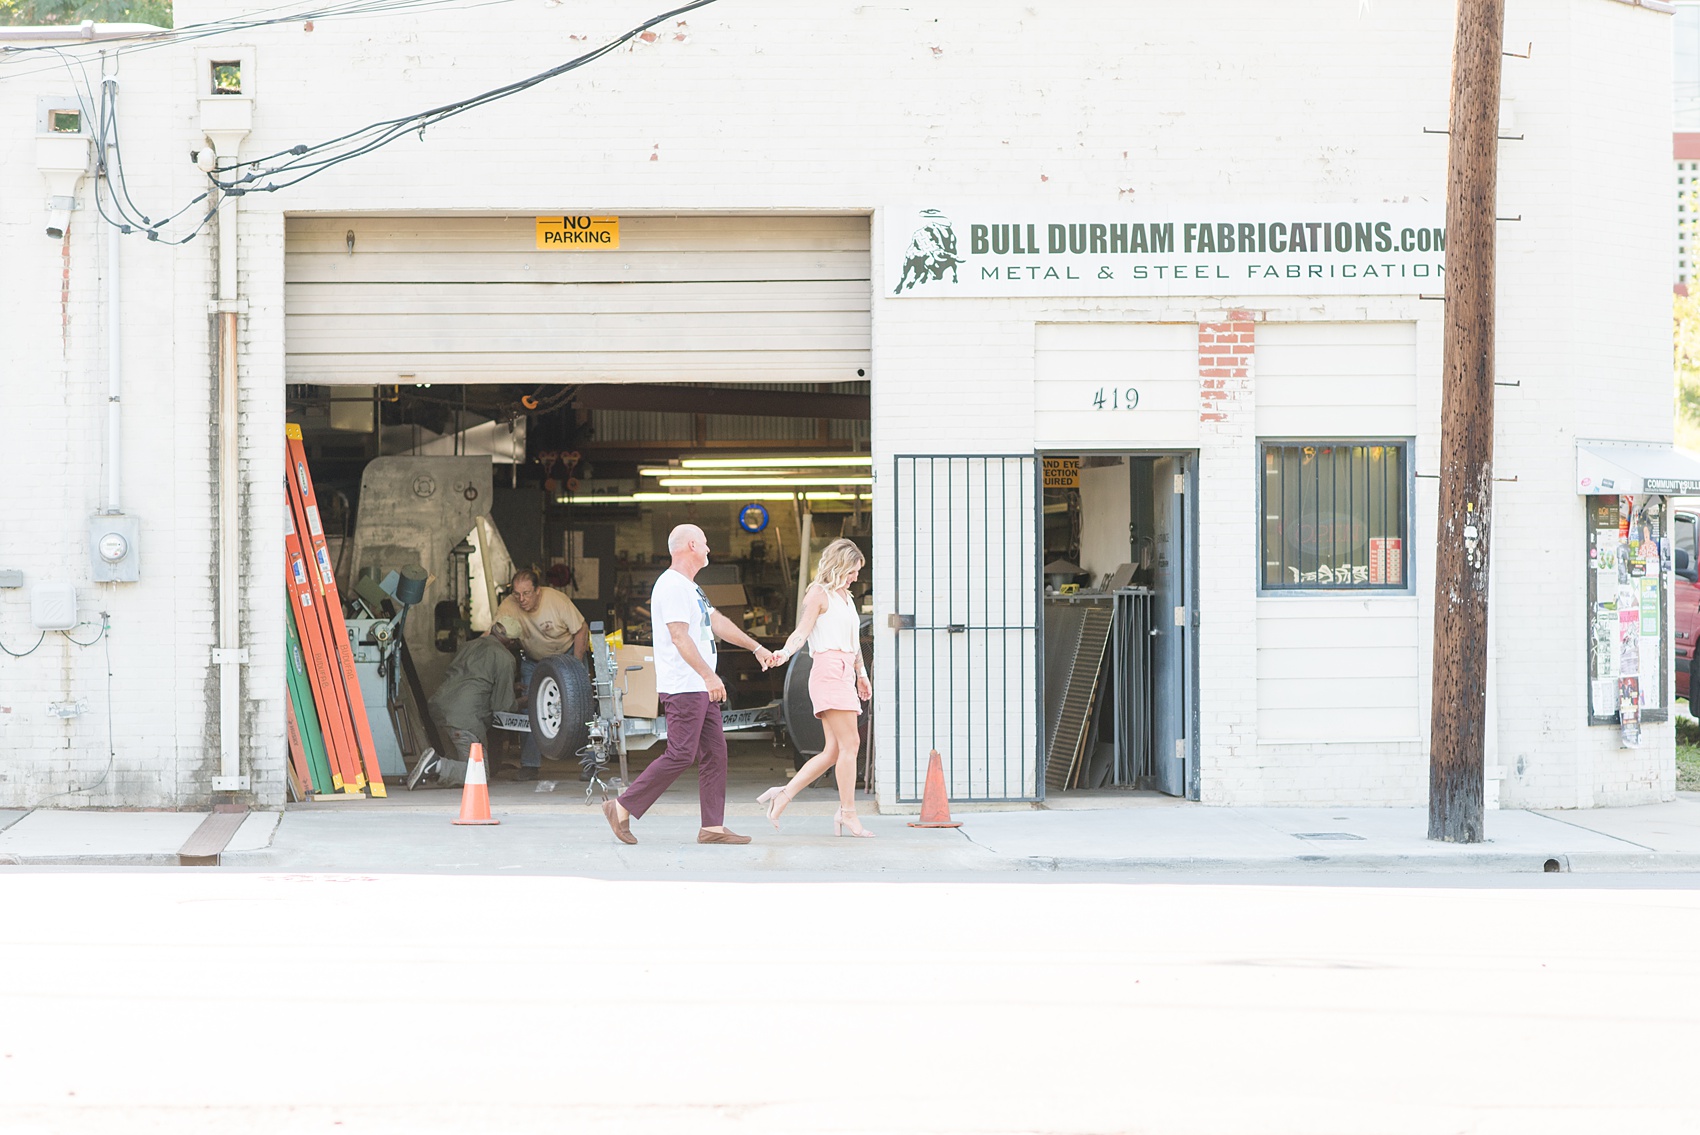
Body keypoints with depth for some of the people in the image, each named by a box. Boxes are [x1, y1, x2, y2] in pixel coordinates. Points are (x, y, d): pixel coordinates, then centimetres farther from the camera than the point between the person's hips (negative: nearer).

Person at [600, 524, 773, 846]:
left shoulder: (689, 588, 20)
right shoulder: (671, 586, -14)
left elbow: (717, 623, 28)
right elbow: (679, 636, -23)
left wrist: (756, 647, 30)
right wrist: (708, 675, -30)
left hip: (700, 688, 11)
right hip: (683, 688, -11)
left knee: (714, 753, 5)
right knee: (680, 755, -12)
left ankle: (713, 827, 5)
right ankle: (622, 808, -5)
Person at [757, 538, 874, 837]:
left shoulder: (845, 597, 23)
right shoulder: (820, 594, -3)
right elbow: (803, 630, -14)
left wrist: (861, 674, 35)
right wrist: (785, 653, -32)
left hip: (845, 673, 9)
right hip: (829, 669, -9)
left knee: (834, 751, 4)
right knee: (849, 744, -11)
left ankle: (784, 794, 7)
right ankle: (847, 812, -9)